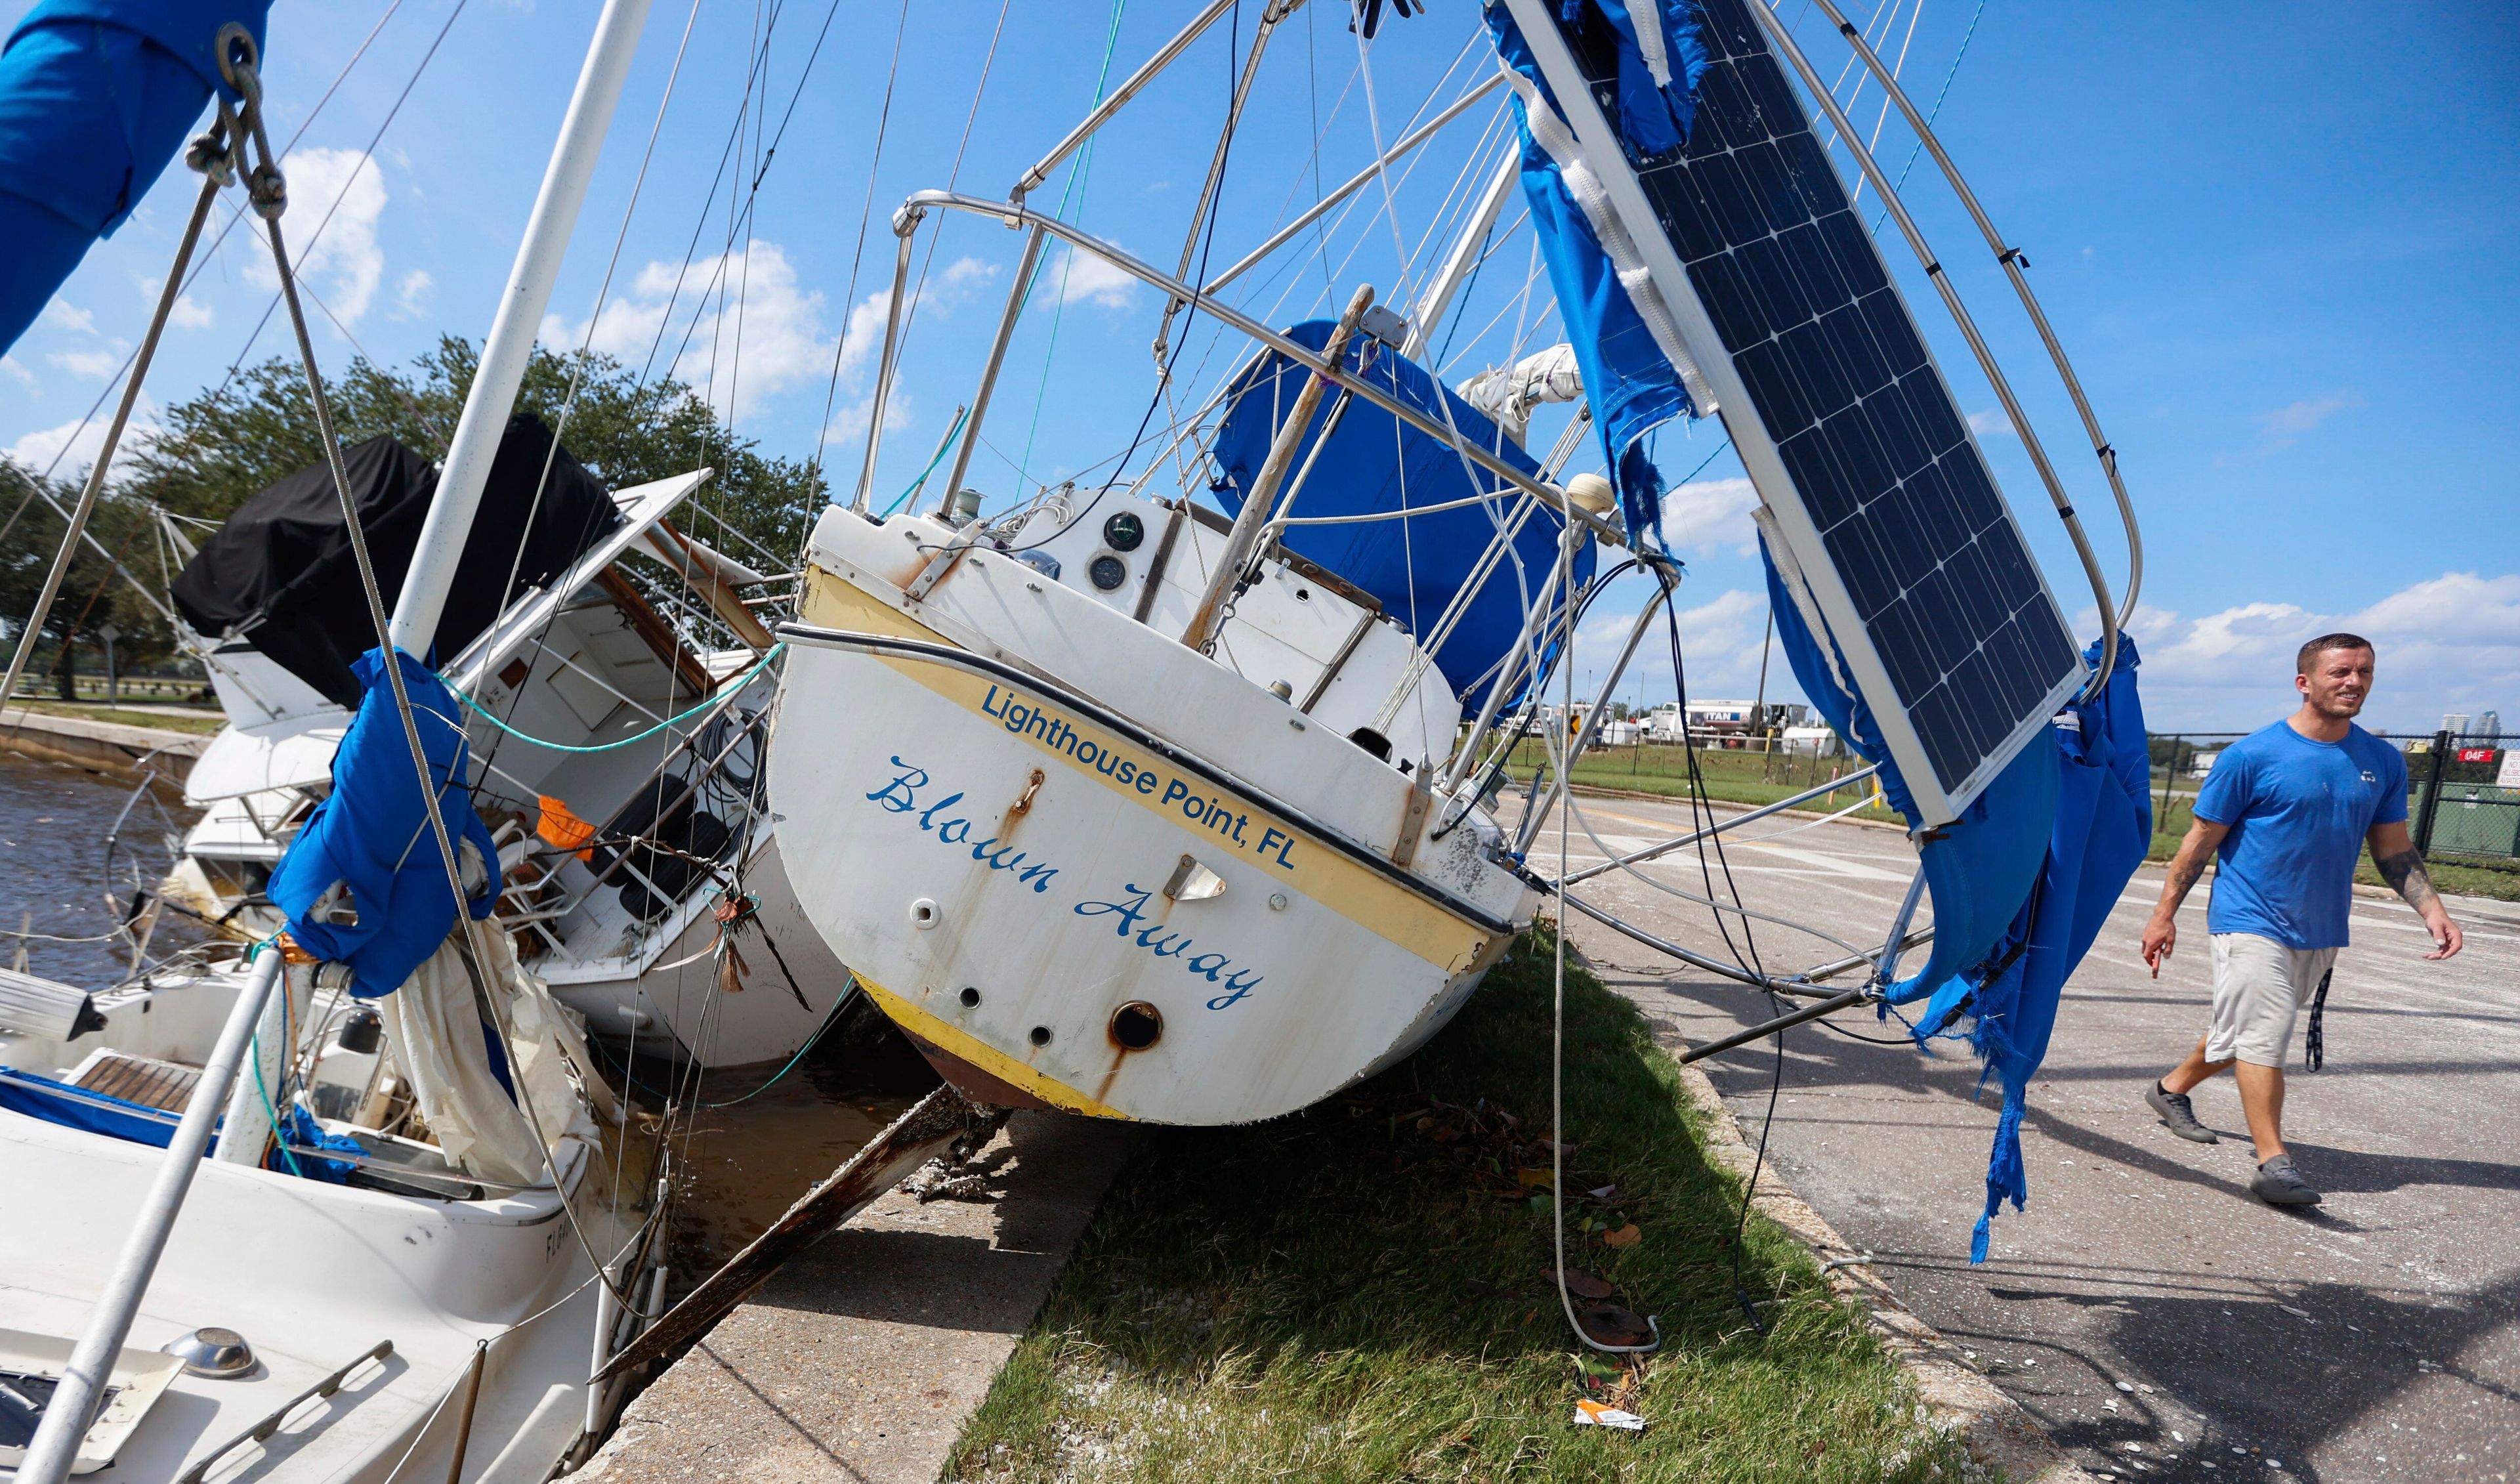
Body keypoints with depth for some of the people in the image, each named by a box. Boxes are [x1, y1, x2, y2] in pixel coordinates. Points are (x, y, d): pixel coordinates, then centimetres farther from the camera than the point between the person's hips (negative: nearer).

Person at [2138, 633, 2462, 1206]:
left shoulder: (2383, 762, 6)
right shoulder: (2252, 756, -10)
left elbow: (2394, 851, 13)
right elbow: (2201, 841, -6)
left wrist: (2431, 908, -3)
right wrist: (2164, 915, -5)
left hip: (2321, 930, 6)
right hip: (2252, 922, -6)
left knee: (2246, 1029, 17)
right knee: (2262, 1036, -12)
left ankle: (2172, 1090, 37)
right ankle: (2274, 1163, -10)